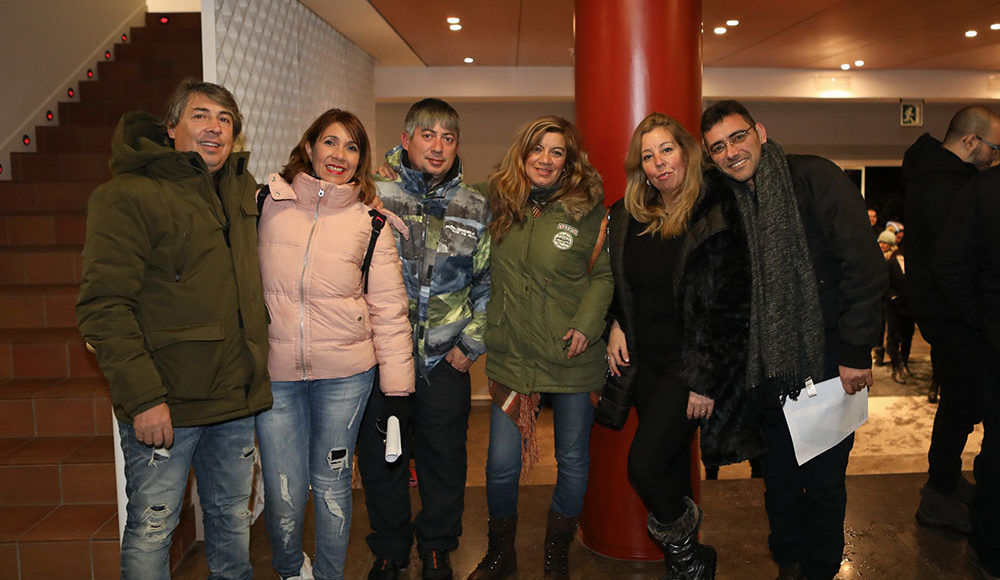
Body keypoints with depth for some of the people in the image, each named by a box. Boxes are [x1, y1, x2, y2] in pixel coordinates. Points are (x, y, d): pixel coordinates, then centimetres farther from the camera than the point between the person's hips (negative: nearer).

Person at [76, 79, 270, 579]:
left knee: (232, 519, 19)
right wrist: (142, 396, -21)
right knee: (151, 529, 7)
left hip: (236, 401, 6)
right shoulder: (127, 196, -9)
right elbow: (104, 307, -16)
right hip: (163, 406, -6)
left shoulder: (242, 190, 11)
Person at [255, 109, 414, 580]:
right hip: (273, 373, 1)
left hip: (345, 374, 0)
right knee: (284, 493, 5)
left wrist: (397, 390, -3)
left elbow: (389, 310, 1)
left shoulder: (371, 224, 1)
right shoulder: (264, 204, 2)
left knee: (331, 484, 11)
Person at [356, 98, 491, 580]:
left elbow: (488, 281, 8)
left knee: (444, 458, 13)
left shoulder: (475, 208, 4)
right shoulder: (374, 197, -3)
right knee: (380, 456, 12)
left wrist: (472, 342, 2)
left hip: (446, 359, 1)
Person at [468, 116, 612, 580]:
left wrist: (586, 324, -12)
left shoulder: (587, 211, -3)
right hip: (511, 355, 2)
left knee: (573, 460, 11)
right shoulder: (499, 206, 4)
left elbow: (605, 273, 0)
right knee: (501, 463, 3)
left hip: (571, 357, -1)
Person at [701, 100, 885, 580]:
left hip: (830, 362, -4)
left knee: (824, 481, 8)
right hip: (771, 369, 4)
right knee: (779, 480, 14)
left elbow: (864, 265, -12)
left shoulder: (815, 178, -9)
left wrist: (856, 352, -13)